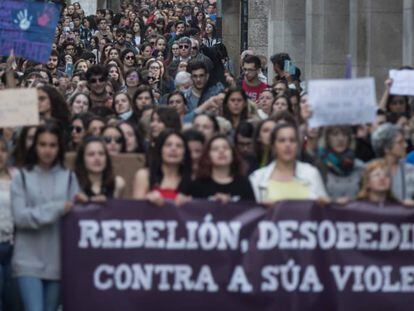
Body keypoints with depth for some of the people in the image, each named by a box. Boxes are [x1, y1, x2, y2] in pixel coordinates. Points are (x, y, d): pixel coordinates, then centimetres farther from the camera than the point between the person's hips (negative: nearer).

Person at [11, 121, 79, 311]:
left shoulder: (68, 177, 7)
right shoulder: (22, 177, 3)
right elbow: (20, 216, -8)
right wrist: (57, 209, -15)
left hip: (58, 261, 2)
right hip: (29, 260, -2)